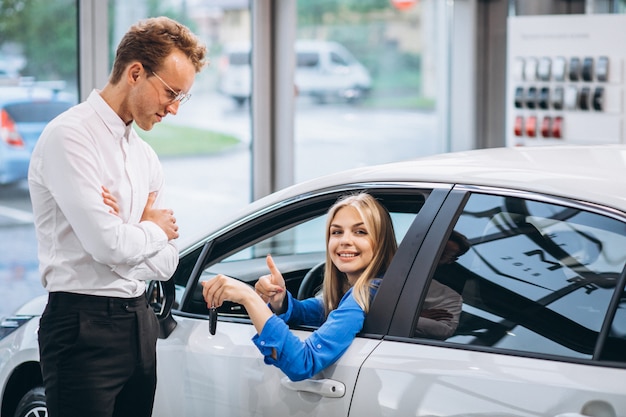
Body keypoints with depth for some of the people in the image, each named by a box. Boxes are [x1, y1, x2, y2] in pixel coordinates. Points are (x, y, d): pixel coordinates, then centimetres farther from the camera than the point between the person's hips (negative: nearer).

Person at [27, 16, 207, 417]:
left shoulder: (146, 156, 14)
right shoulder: (71, 137, -12)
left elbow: (166, 263, 10)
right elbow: (109, 246, -20)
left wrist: (128, 230, -9)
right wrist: (155, 229, 0)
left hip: (139, 321, 8)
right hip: (85, 325, -8)